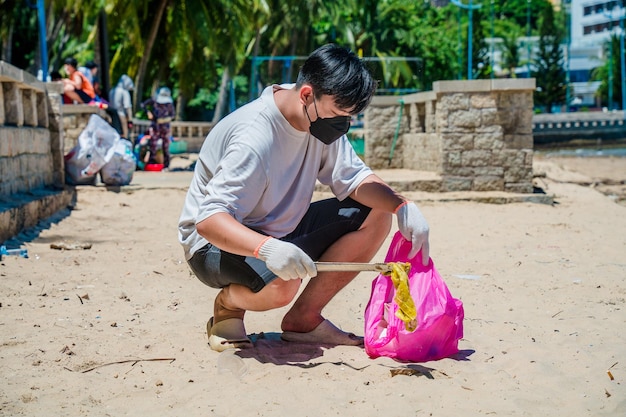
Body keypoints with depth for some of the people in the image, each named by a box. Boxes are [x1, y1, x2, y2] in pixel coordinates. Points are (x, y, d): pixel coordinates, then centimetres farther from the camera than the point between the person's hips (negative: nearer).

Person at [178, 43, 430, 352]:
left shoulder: (324, 118, -7)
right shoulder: (254, 139, -31)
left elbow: (352, 177, -3)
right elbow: (208, 220, -36)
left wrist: (402, 206, -22)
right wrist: (267, 248, -53)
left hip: (281, 231, 8)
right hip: (218, 243, -8)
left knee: (375, 218, -6)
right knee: (282, 283, -39)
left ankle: (304, 318, 2)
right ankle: (229, 304, -2)